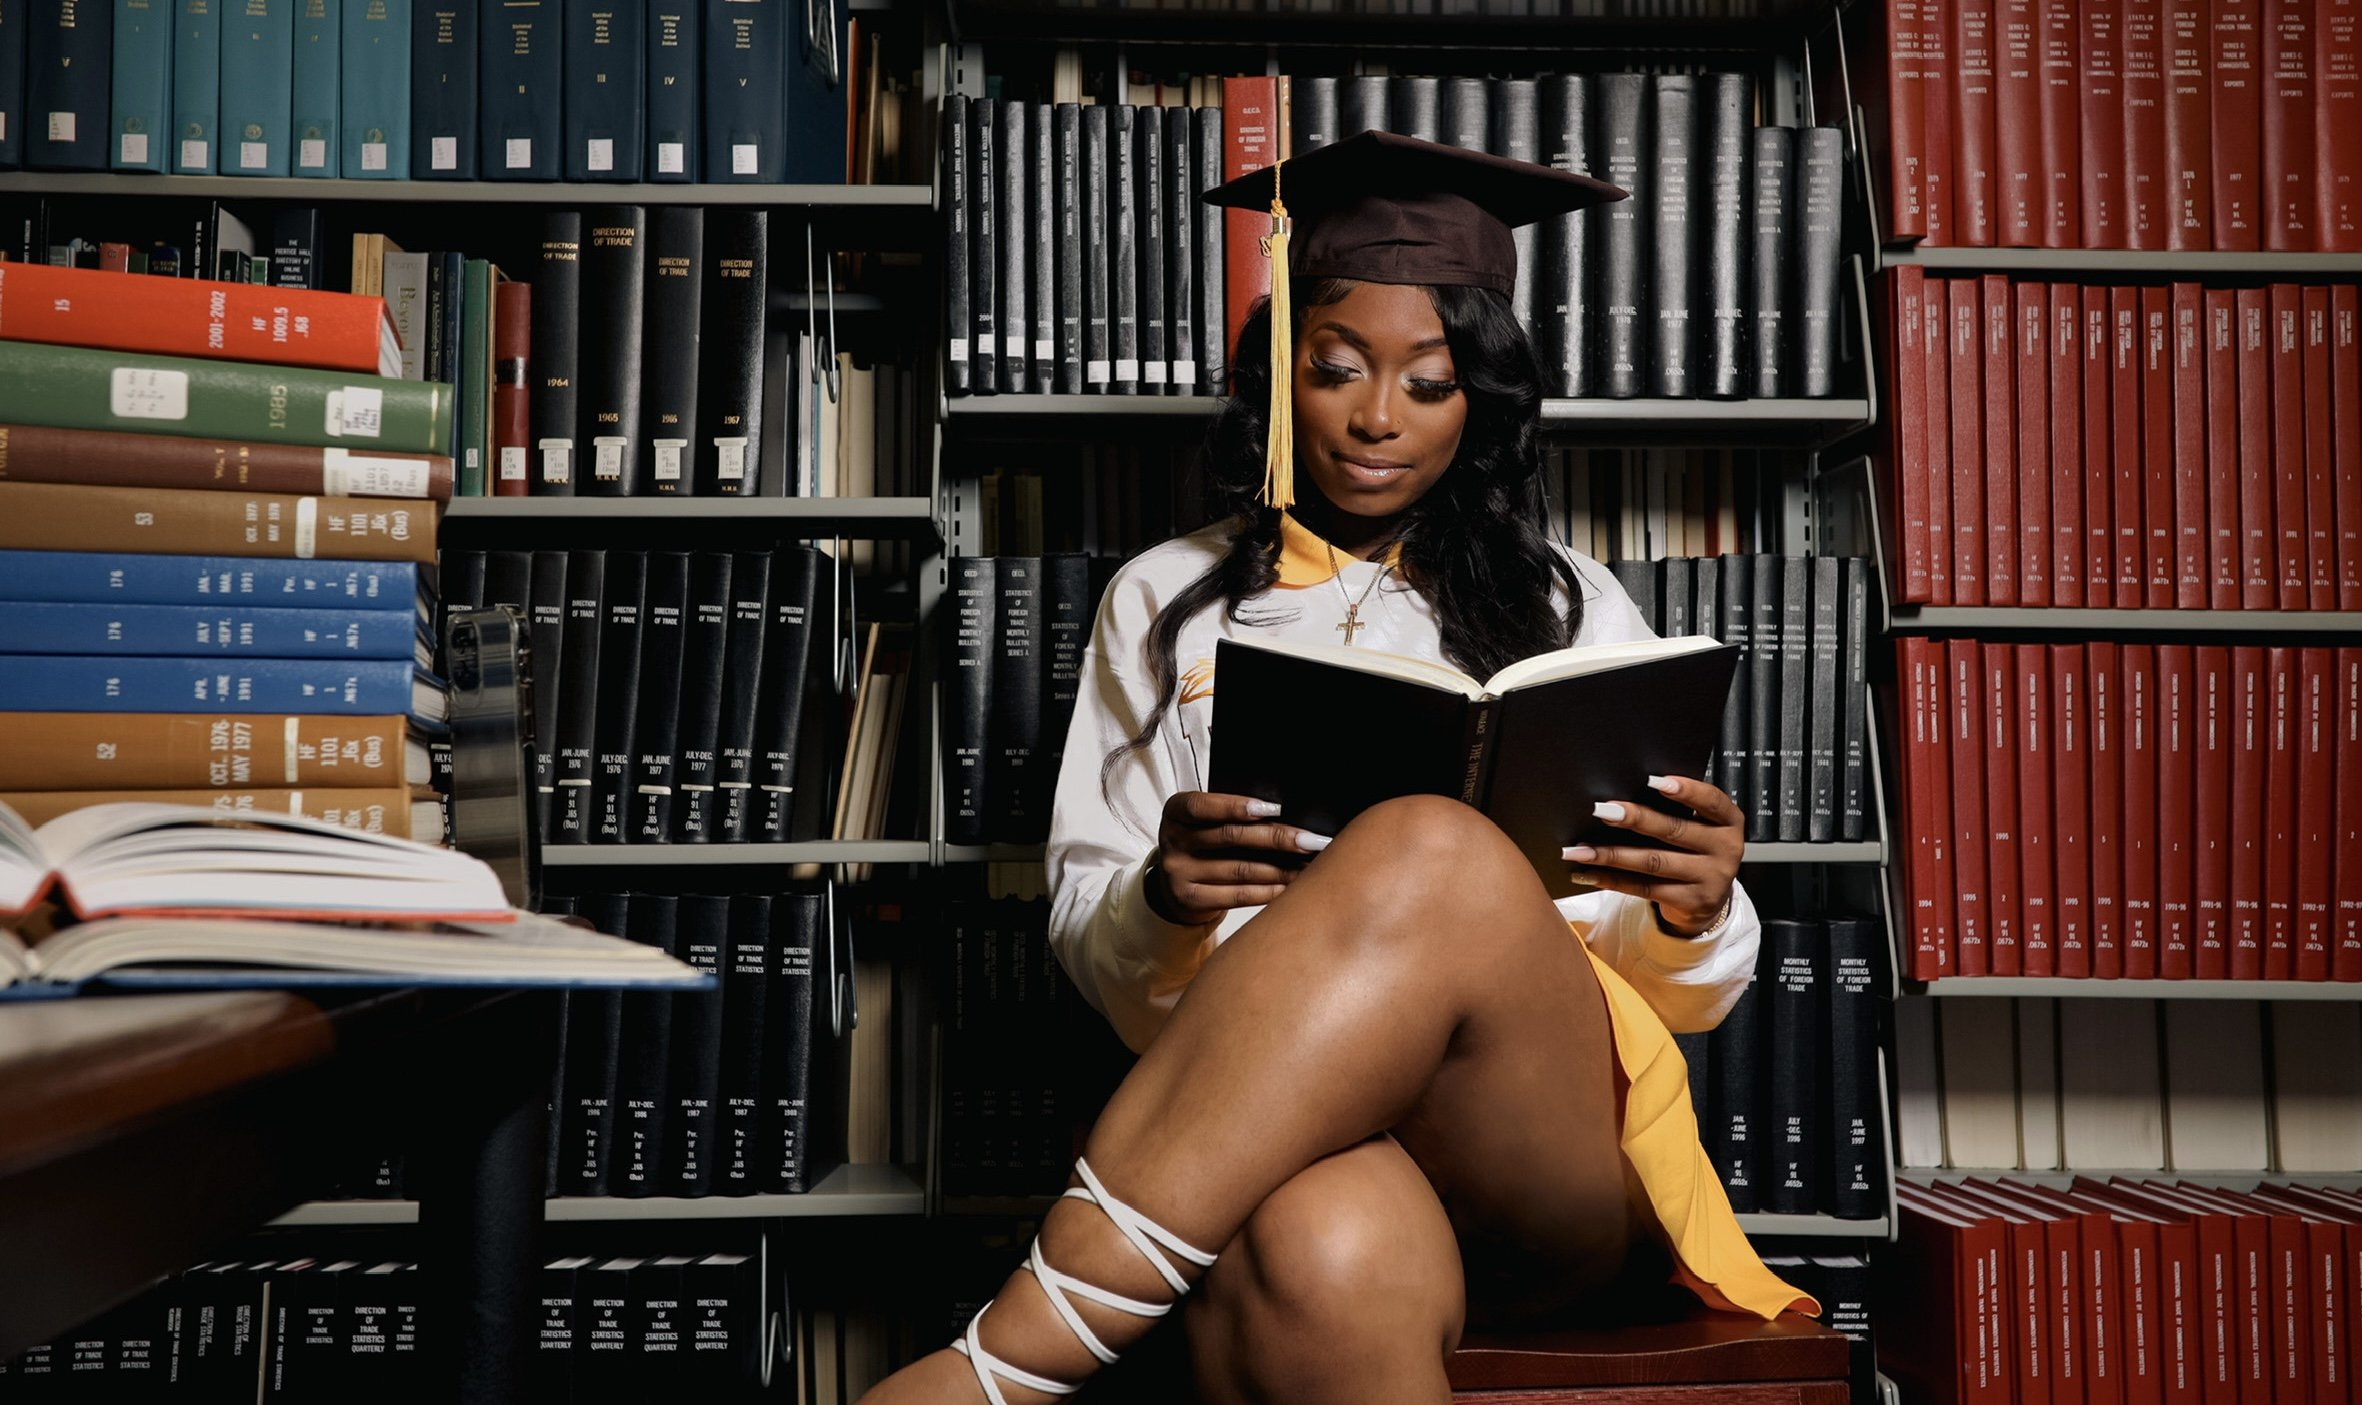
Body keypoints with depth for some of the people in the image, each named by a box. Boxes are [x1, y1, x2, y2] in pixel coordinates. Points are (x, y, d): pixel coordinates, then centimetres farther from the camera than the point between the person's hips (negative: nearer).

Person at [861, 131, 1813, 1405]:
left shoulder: (1570, 610, 18)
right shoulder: (1165, 603, 18)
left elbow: (1688, 990, 14)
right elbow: (1095, 955, 12)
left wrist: (1698, 911, -10)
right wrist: (1165, 897, -12)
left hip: (1555, 1175, 2)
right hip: (1264, 1130, -1)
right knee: (1320, 1256, -42)